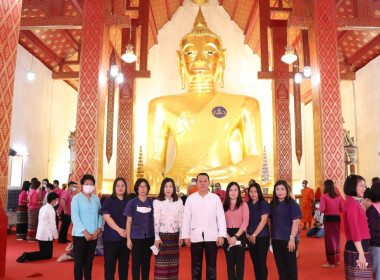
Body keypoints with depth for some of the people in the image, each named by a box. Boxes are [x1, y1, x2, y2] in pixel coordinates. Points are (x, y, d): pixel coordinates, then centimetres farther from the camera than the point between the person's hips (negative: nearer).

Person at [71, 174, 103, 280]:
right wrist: (85, 232, -15)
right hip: (80, 235, -4)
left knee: (89, 261, 13)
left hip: (93, 235, 4)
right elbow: (75, 217, -10)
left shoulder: (96, 198, 8)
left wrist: (98, 230, -5)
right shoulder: (76, 198, -4)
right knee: (79, 262, 3)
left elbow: (100, 215, 9)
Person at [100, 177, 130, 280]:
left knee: (124, 263, 10)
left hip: (126, 237, 4)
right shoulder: (109, 201, -2)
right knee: (110, 263, 4)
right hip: (111, 237, -4)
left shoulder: (128, 201, 9)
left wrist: (127, 230, -7)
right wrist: (119, 230, -18)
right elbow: (106, 217, -11)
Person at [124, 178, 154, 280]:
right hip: (136, 237, -2)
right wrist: (128, 239, -4)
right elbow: (129, 221, -1)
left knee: (146, 262, 10)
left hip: (149, 237, 2)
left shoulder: (152, 202, 3)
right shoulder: (132, 203, -2)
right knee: (136, 263, 5)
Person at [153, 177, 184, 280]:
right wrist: (156, 237, -8)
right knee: (161, 261, -1)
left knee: (173, 261, 7)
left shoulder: (179, 202, 4)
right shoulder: (157, 202, -5)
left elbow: (180, 220, 7)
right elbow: (156, 221, -6)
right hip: (162, 235, -3)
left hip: (174, 235, 3)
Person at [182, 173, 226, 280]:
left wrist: (222, 235, -5)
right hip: (195, 237, 1)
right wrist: (186, 236, 2)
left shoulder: (216, 198, 1)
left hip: (212, 237, 0)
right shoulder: (190, 198, 2)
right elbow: (186, 218, 4)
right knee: (196, 264, 10)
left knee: (211, 264, 8)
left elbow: (221, 217, 0)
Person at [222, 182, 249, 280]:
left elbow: (245, 222, -5)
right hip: (227, 237, 2)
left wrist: (236, 236, -12)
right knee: (230, 263, 7)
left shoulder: (243, 204, 2)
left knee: (239, 262, 1)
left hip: (239, 235, -2)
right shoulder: (224, 205, 8)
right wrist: (228, 237, -12)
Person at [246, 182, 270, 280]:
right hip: (250, 238, 5)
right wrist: (247, 234, -4)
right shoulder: (247, 205, 8)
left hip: (262, 237, -4)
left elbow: (263, 221, -11)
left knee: (261, 263, 0)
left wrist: (254, 235, -12)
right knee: (255, 263, 10)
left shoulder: (264, 203, -5)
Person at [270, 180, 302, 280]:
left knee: (291, 264, 6)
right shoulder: (273, 204, 8)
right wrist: (271, 236, 7)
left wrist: (292, 238, -17)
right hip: (276, 239, 5)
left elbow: (295, 222, -11)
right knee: (280, 264, 13)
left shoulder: (292, 203, -8)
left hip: (288, 239, -5)